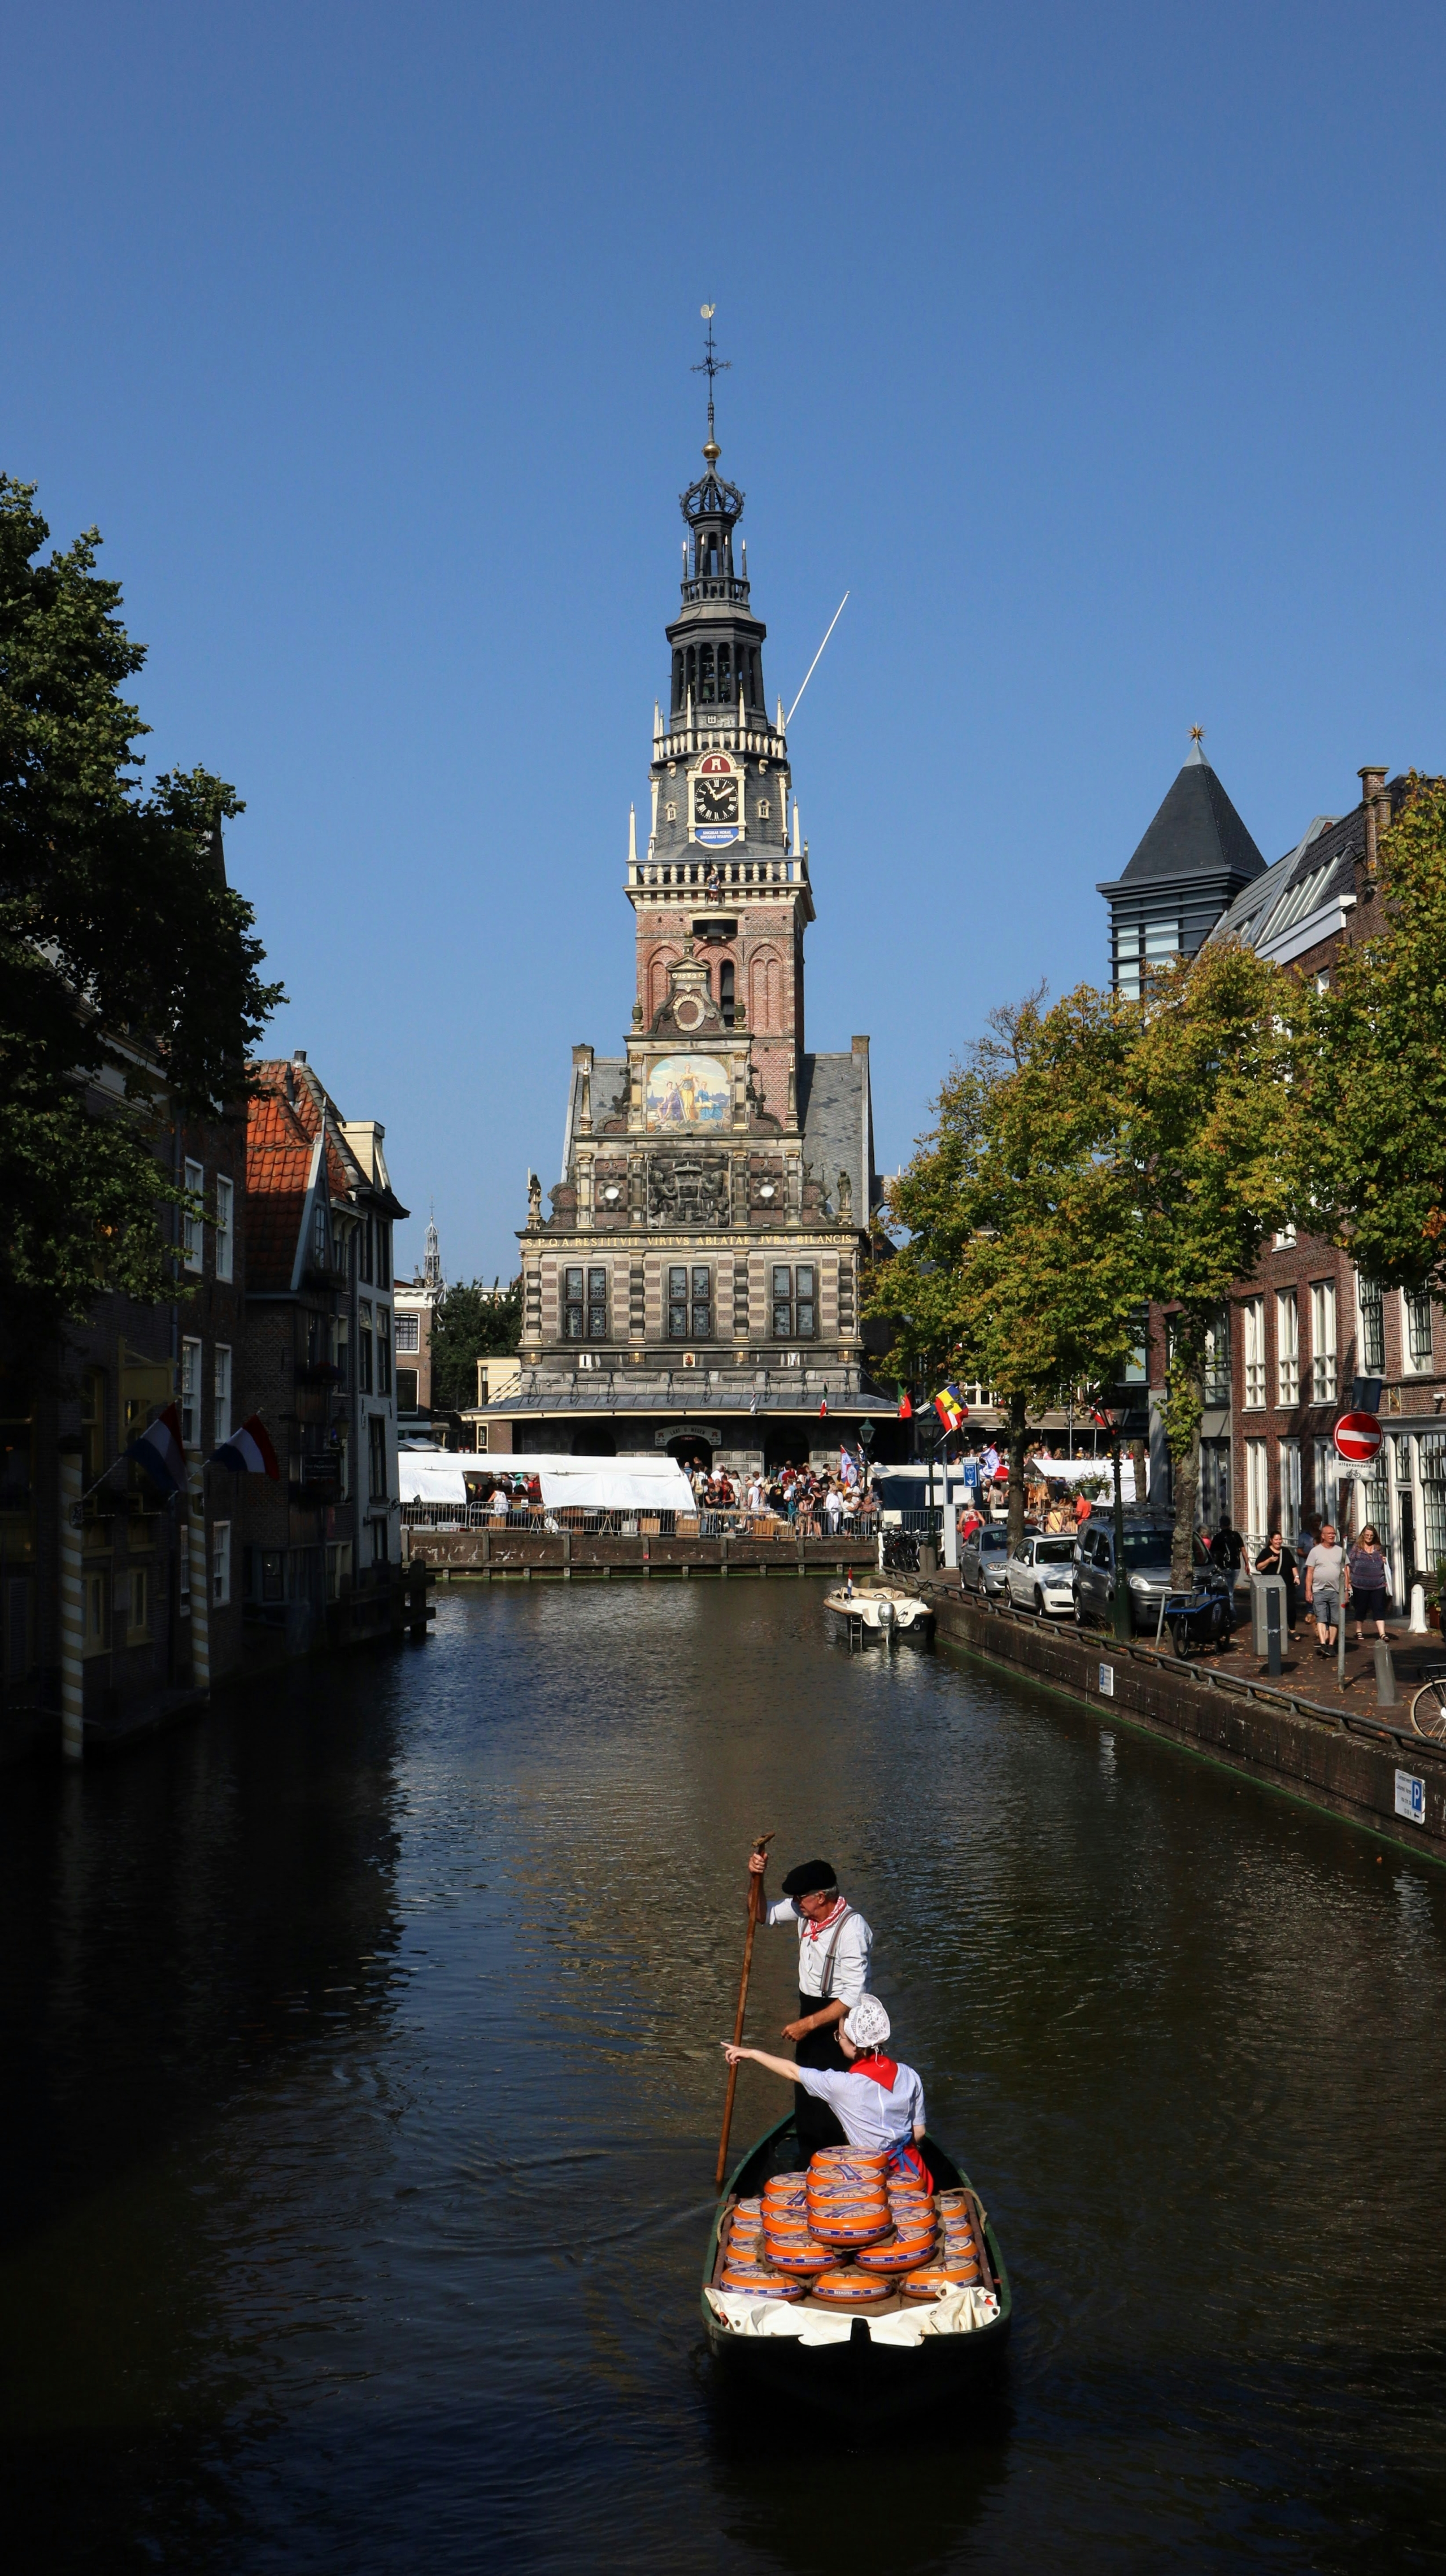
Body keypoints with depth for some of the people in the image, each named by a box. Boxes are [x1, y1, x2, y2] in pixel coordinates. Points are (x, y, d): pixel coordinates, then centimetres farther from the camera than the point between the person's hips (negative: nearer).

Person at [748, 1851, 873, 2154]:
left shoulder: (851, 1928, -24)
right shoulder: (806, 1912, -1)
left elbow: (854, 1995, -25)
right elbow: (764, 1915, 16)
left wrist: (808, 2024, -23)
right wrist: (757, 1878, -3)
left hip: (840, 2021, -9)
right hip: (811, 2012, 9)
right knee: (806, 2099, 15)